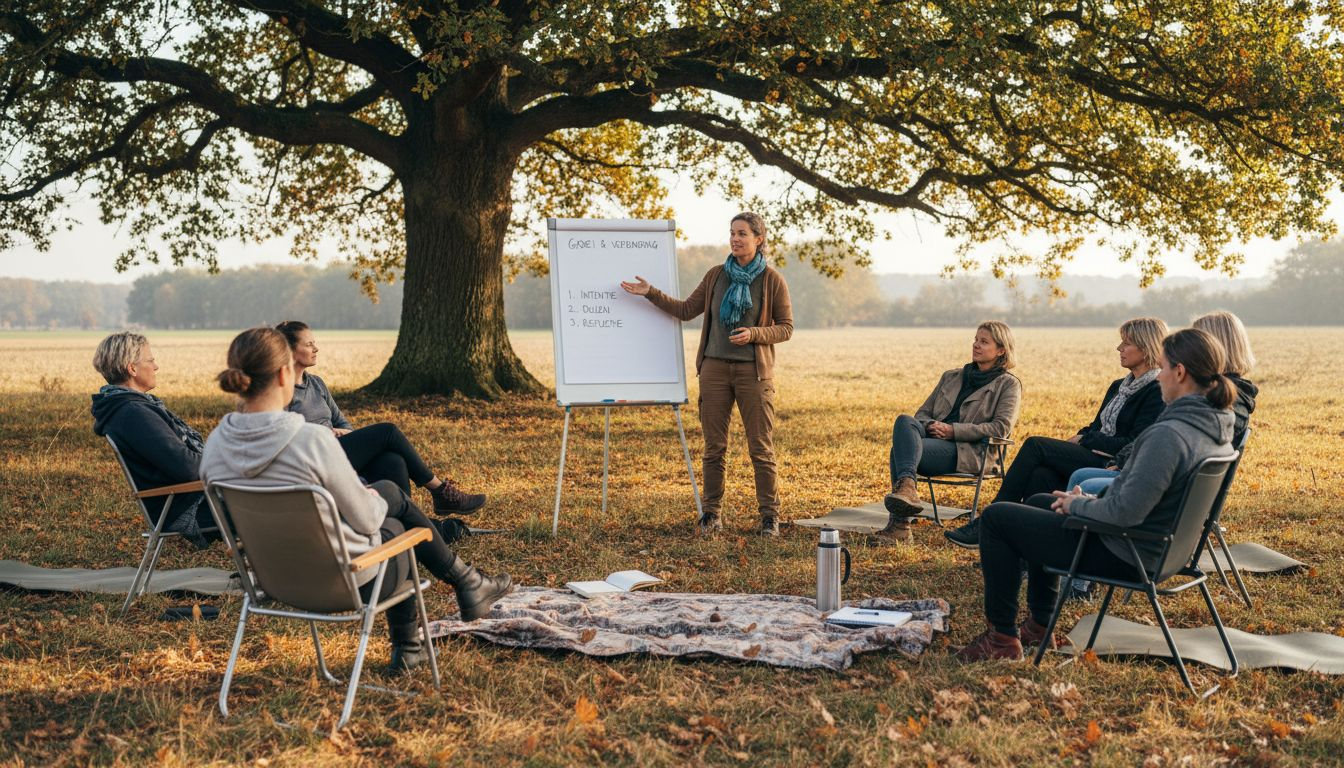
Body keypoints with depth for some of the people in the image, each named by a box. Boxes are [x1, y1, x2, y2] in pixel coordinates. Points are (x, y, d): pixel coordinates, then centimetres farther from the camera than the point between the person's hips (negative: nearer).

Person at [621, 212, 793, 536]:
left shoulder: (772, 280, -2)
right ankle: (712, 513, 15)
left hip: (754, 370, -3)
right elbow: (686, 310, 14)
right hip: (715, 367, 3)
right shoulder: (716, 275, 8)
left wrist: (754, 334, -16)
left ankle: (770, 515, 9)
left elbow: (786, 328, 0)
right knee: (714, 446, 6)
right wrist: (651, 293, 6)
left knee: (761, 448, 0)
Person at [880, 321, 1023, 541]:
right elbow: (923, 412, 25)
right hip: (933, 438, 5)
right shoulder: (952, 377, 27)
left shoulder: (1008, 384, 10)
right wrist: (929, 425, -1)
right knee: (905, 421, -31)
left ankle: (899, 521, -40)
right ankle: (907, 487, -51)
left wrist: (953, 430, -12)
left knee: (900, 448, -32)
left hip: (969, 451, -5)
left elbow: (1001, 427, -4)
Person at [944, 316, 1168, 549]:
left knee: (1035, 445, -19)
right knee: (1040, 475, -25)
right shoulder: (1118, 386, 23)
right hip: (1091, 457, 7)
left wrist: (1083, 440, -9)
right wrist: (1078, 438, 2)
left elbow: (1133, 445, -14)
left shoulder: (1157, 393, -5)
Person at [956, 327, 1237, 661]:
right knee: (1040, 502, 30)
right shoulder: (1218, 427, 1)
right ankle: (1040, 624, 35)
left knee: (996, 517, 1)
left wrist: (1077, 504, -12)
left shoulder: (1169, 434, -30)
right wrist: (1090, 500, 5)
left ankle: (1001, 638, 9)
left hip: (1123, 555, -10)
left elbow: (1125, 513, -31)